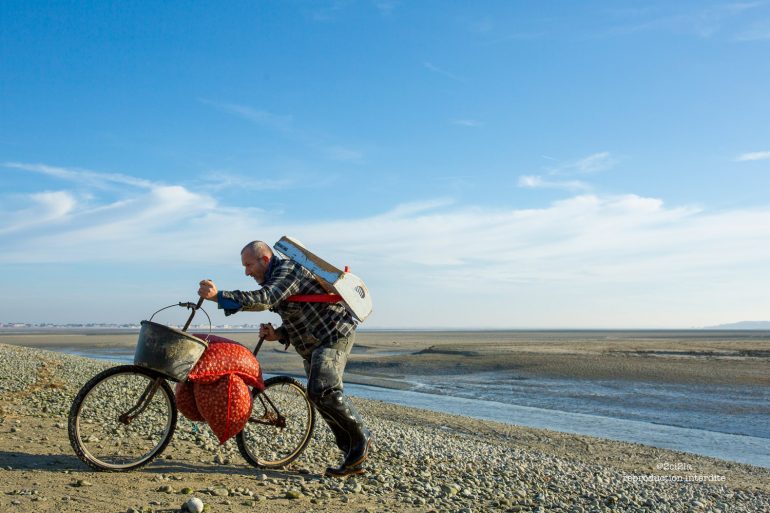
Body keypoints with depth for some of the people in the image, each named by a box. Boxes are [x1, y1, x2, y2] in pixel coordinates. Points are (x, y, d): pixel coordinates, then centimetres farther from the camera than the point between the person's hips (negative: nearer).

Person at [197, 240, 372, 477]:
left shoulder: (287, 270, -15)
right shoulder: (274, 279, 16)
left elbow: (264, 299, -34)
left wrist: (218, 296, -38)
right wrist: (277, 334, -3)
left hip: (334, 335, -11)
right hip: (313, 345, 11)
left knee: (322, 391, -24)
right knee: (323, 396, 7)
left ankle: (361, 437, -5)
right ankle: (353, 460, 13)